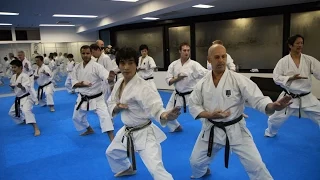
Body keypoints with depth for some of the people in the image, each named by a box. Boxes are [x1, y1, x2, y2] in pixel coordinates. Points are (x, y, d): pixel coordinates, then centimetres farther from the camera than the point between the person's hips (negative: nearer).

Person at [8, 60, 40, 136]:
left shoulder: (25, 76, -20)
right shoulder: (13, 76, 6)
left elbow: (27, 89, -28)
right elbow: (12, 85, 21)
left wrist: (21, 86, -48)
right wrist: (12, 86, -2)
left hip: (26, 98, -9)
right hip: (18, 99, 10)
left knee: (26, 111, -33)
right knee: (12, 112, 22)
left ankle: (36, 129, -35)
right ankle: (23, 120, 47)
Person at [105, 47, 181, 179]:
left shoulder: (142, 87, -25)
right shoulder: (119, 83, -1)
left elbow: (155, 107, -35)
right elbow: (110, 103, 9)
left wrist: (164, 115, -58)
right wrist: (117, 107, -15)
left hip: (143, 133, -8)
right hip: (127, 131, 8)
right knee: (111, 152, 30)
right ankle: (126, 169, 61)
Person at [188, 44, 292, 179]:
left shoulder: (238, 79, -14)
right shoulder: (202, 83, -5)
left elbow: (257, 99, -19)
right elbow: (193, 105, -1)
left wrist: (273, 106, -41)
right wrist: (210, 115, -18)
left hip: (235, 130, -2)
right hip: (211, 130, 3)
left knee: (255, 165, -4)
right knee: (195, 161, 17)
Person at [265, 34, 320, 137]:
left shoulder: (309, 60, -2)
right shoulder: (283, 61, -7)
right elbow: (276, 77, -9)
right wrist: (291, 78, -21)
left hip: (307, 97, 2)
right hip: (289, 97, -2)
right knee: (276, 118, 9)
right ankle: (270, 132, 40)